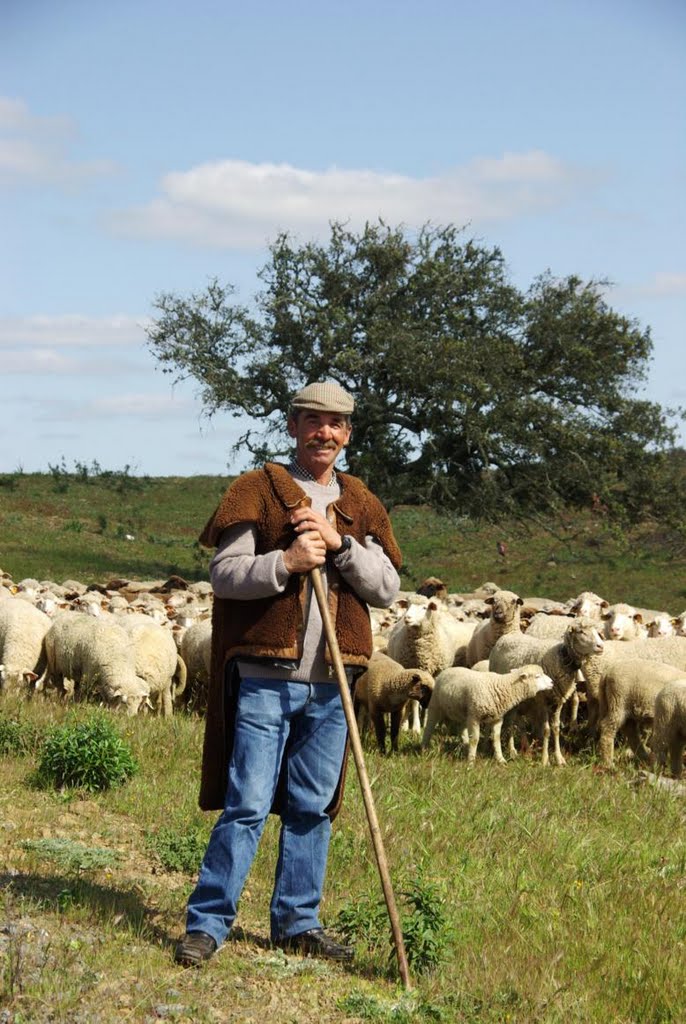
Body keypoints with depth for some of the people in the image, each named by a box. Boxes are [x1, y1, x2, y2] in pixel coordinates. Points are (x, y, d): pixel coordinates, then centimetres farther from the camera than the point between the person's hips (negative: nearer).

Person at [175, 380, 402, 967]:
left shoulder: (360, 506, 13)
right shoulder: (257, 491, 1)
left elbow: (387, 588, 4)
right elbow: (224, 573, -6)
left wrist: (339, 543, -9)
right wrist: (287, 561, -20)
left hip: (330, 684, 4)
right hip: (264, 677, -4)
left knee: (313, 809, 10)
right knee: (247, 805, -6)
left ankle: (298, 923, 21)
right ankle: (207, 923, 2)